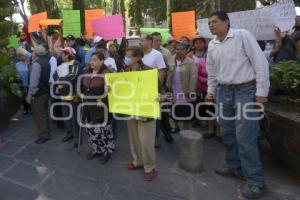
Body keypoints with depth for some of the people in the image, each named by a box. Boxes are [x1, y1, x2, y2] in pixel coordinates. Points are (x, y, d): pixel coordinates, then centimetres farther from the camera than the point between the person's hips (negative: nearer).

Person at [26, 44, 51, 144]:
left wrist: (30, 95, -18)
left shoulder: (36, 64, -20)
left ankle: (44, 135, 10)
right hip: (45, 91, 9)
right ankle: (46, 132, 34)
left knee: (39, 115, 2)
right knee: (44, 113, 20)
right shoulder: (46, 61, 7)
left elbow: (33, 81, -24)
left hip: (38, 93, -9)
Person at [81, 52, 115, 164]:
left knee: (103, 129, 0)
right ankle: (96, 149, 34)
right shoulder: (88, 72, 8)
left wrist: (103, 101, -21)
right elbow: (83, 85, 22)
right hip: (89, 105, 8)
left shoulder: (106, 73, -16)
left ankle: (106, 151, 20)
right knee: (91, 129, 16)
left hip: (100, 107, -7)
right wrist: (82, 94, 11)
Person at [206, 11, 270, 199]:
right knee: (227, 133, 12)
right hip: (224, 92, 6)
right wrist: (211, 91, 15)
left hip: (246, 91, -6)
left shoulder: (242, 35, -8)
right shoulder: (212, 45, 10)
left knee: (245, 137, -6)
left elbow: (261, 63, -10)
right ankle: (235, 167, 32)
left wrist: (261, 93, -13)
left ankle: (256, 180, 10)